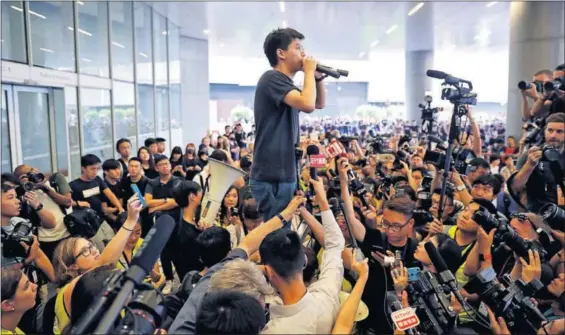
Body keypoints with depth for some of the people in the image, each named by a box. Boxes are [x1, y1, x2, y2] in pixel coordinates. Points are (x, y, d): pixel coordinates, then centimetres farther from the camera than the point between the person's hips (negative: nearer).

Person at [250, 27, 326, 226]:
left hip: (284, 174, 10)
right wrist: (309, 72, -10)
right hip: (271, 177, -10)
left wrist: (318, 77, 11)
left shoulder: (286, 84, 18)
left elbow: (319, 104, 28)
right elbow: (308, 105, -26)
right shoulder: (272, 78, -12)